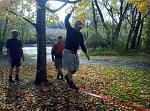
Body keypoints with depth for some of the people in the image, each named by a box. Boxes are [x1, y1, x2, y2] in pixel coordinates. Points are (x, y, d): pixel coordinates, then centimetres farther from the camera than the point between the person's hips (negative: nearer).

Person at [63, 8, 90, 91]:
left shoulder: (80, 34, 11)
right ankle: (71, 83, 7)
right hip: (68, 52, -6)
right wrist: (71, 12, -15)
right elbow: (66, 21, -17)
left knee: (76, 69, 7)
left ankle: (67, 76, 31)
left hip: (75, 53, 7)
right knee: (70, 68, -4)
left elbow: (82, 44, 16)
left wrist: (86, 53, 15)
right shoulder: (70, 30, -5)